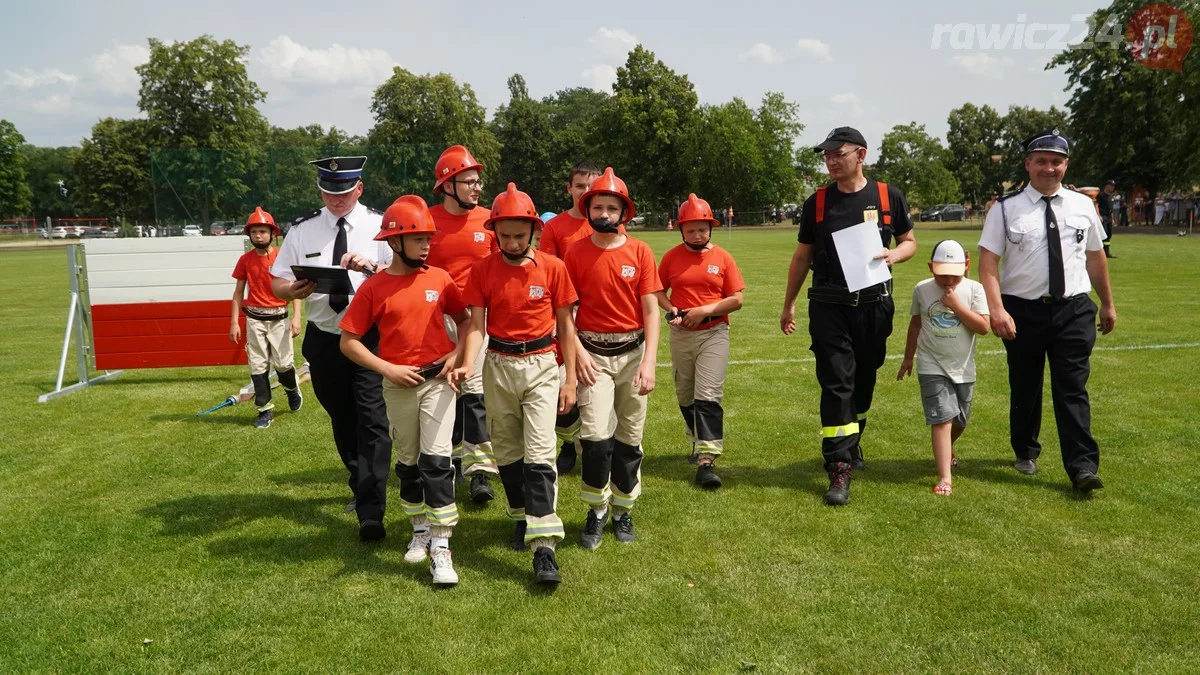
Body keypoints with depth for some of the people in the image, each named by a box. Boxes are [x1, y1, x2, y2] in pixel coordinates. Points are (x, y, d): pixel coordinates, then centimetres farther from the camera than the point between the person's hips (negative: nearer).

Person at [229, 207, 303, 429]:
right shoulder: (245, 260, 3)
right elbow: (238, 292, 7)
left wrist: (296, 317, -14)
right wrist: (234, 322, 2)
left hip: (278, 318, -2)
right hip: (254, 319, 2)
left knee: (283, 363, -6)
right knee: (258, 366, 3)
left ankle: (292, 389, 27)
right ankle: (265, 410, 12)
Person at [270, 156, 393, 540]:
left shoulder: (380, 225, -3)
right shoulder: (302, 231, 5)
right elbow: (276, 282, 6)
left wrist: (371, 266, -30)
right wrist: (293, 290, -17)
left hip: (371, 338, -4)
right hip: (323, 341, 4)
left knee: (372, 422, -11)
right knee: (341, 421, 17)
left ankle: (370, 513, -11)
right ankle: (362, 486, 38)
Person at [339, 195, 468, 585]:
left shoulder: (439, 279, -2)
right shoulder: (373, 288, -6)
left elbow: (465, 319, 10)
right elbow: (348, 341, -3)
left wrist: (457, 354, -5)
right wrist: (388, 369, -11)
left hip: (438, 380, 0)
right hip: (399, 385, 1)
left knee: (437, 460, -7)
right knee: (408, 461, 13)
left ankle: (440, 547, -3)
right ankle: (420, 530, 31)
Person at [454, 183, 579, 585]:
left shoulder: (552, 267, -5)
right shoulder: (482, 270, -2)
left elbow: (566, 325, 0)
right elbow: (476, 324, -5)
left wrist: (570, 379, -1)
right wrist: (468, 363, -24)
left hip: (541, 365, -2)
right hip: (498, 367, 2)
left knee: (539, 453, -10)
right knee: (507, 451, 12)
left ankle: (544, 545, -11)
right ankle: (523, 517, 32)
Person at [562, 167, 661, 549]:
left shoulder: (640, 252, -2)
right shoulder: (575, 253, -2)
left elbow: (650, 310, -4)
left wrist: (649, 361, -11)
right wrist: (578, 352, -10)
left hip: (632, 351, 1)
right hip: (593, 354, -1)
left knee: (629, 438, 9)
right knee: (596, 436, -12)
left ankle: (622, 510, 26)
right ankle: (596, 511, 9)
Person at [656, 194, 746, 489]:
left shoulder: (722, 257, -3)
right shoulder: (671, 257, 1)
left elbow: (736, 300, -4)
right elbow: (658, 292, 9)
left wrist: (704, 310, -16)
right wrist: (671, 309, -11)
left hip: (714, 334, -3)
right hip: (680, 335, 3)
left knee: (708, 397, -12)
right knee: (685, 396, 15)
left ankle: (706, 460, -14)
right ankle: (699, 441, 37)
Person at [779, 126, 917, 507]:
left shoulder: (888, 197, 2)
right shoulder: (817, 202, 3)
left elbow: (910, 241, 12)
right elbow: (803, 256, 10)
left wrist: (894, 254, -12)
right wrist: (789, 304, 12)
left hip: (874, 304, 1)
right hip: (829, 307, -1)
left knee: (864, 381, 14)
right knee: (836, 384, -7)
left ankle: (851, 443, 36)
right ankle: (840, 468, -6)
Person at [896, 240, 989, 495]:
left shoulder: (973, 289, -7)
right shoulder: (922, 289, -3)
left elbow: (983, 327, -15)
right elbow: (916, 323, 10)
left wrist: (957, 305, -22)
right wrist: (908, 358, 16)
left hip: (963, 368, 2)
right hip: (932, 366, -2)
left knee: (960, 420, 18)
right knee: (942, 419, -14)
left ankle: (946, 450, 50)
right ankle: (944, 478, -15)